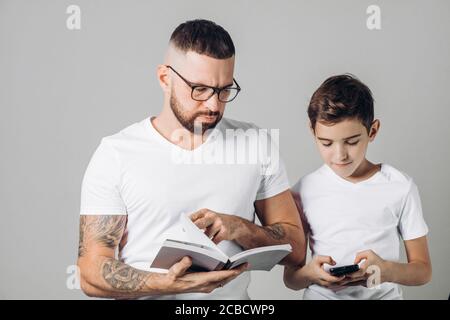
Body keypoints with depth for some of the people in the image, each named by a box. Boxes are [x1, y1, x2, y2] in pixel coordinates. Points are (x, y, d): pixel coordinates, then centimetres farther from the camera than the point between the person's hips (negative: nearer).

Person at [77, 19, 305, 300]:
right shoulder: (116, 154, -4)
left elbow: (295, 248, 5)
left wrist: (237, 228, -13)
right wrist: (171, 284, -22)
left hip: (233, 297, 1)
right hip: (150, 293, -1)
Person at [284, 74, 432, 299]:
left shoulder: (401, 187, 1)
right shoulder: (304, 190, 2)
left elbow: (423, 270, 4)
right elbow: (290, 278, 6)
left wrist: (384, 270, -15)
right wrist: (309, 272, -16)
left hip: (383, 294, 0)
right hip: (321, 295, 0)